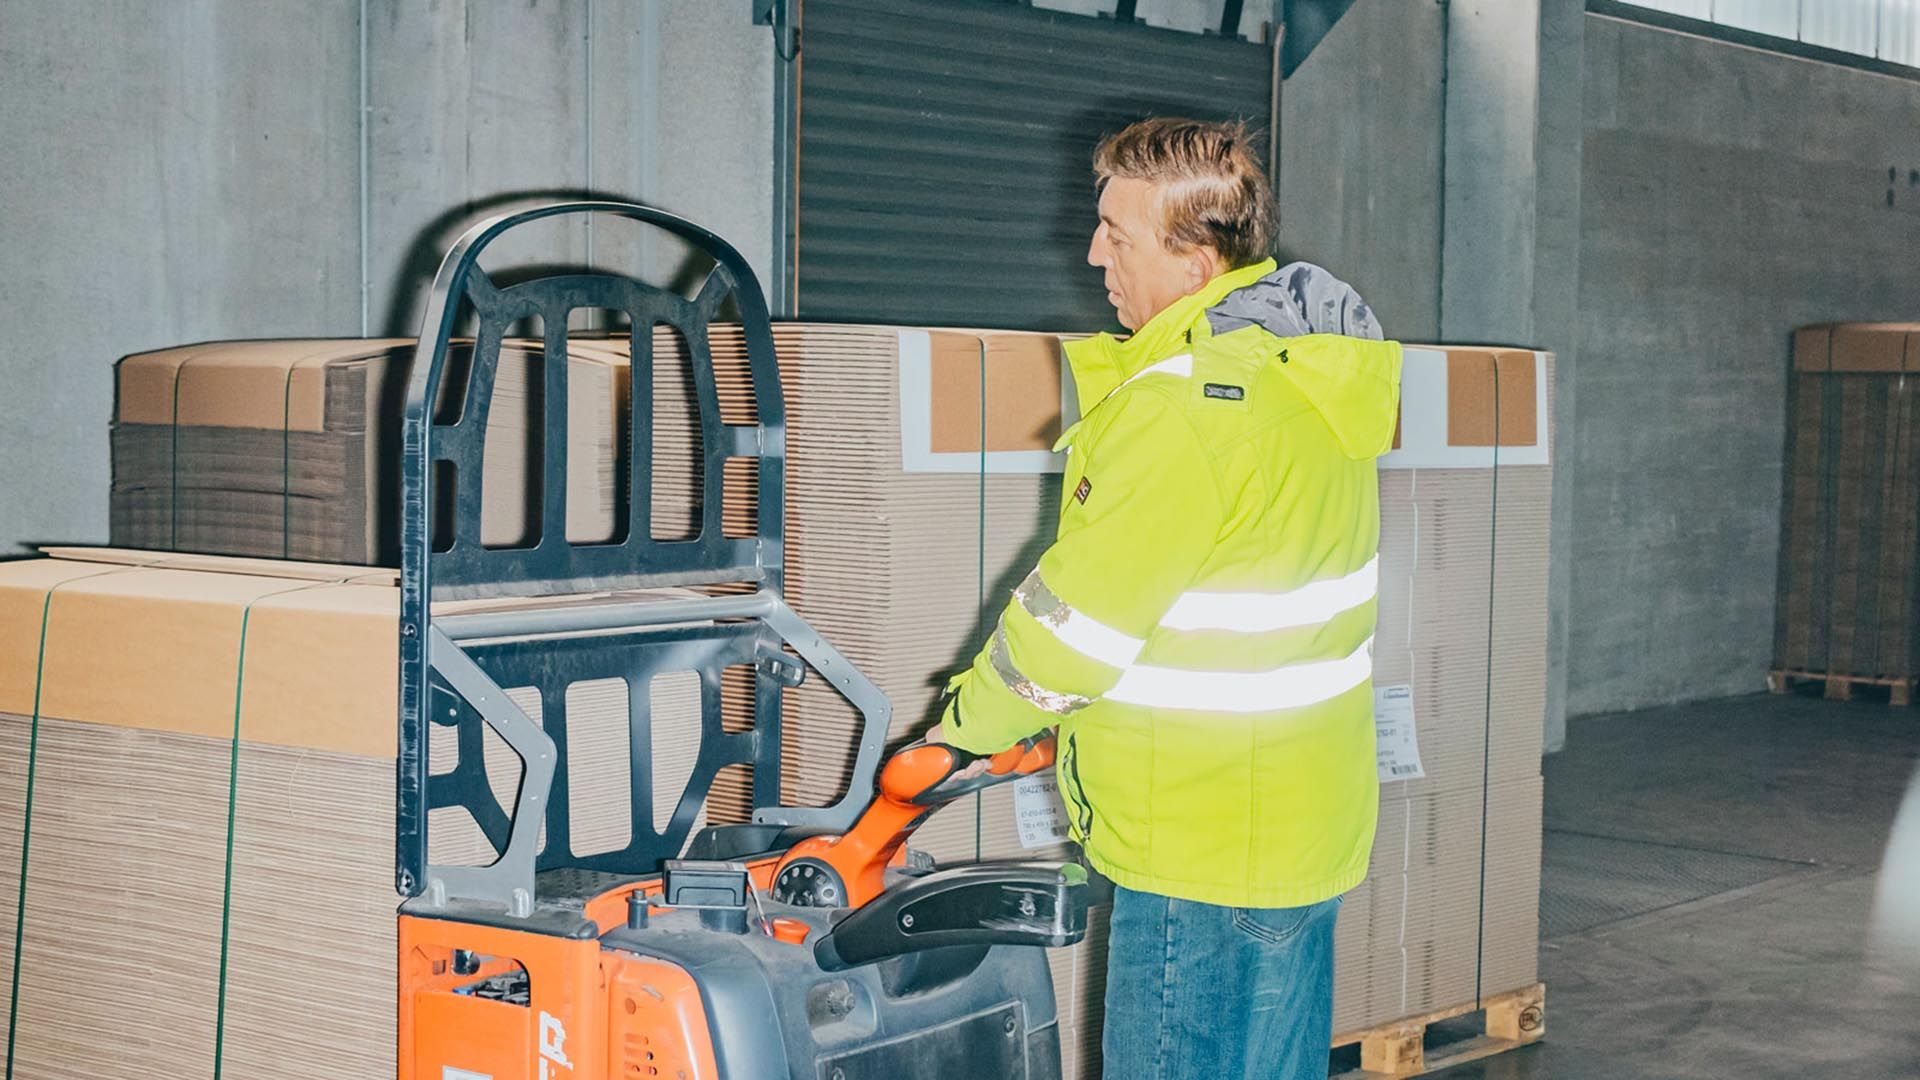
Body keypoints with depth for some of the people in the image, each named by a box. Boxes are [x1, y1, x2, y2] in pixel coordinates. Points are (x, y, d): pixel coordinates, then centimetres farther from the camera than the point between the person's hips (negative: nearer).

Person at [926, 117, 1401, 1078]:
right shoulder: (1309, 367, 7)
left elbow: (1077, 618, -16)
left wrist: (969, 722, -1)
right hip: (1309, 824, 10)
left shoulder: (1184, 412, -23)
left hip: (1203, 851, -10)